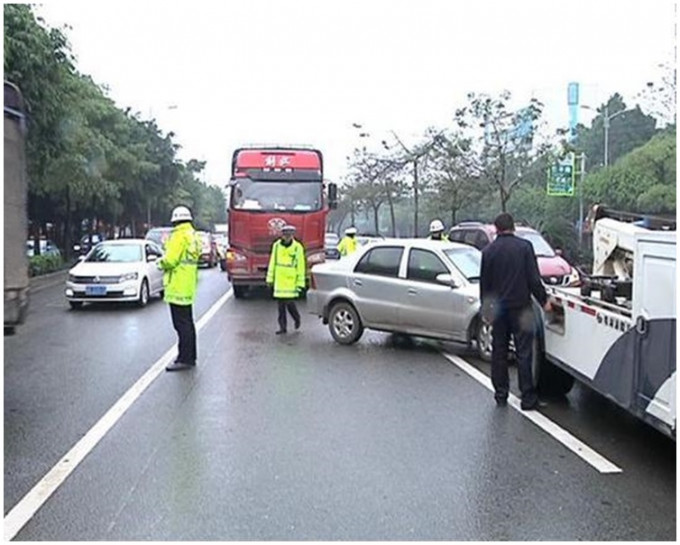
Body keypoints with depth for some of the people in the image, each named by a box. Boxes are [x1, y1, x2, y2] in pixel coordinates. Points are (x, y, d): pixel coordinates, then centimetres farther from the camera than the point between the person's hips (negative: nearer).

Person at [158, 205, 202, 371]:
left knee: (182, 324, -6)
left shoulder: (179, 235, -15)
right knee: (187, 323, 15)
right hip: (188, 287, 10)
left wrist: (160, 262, 0)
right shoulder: (194, 236, 14)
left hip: (178, 287, -10)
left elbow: (170, 260, -21)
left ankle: (184, 359, -3)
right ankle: (190, 357, 23)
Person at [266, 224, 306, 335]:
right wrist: (270, 278, 9)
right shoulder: (276, 245, 5)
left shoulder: (297, 247, -4)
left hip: (291, 281, -3)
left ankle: (297, 318, 23)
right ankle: (283, 327, 13)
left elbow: (301, 267, -2)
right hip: (279, 280, 4)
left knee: (289, 302, -7)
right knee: (281, 304, 6)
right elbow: (272, 263, 11)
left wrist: (300, 283, -4)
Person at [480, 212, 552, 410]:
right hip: (520, 306, -3)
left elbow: (484, 283, 7)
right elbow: (534, 278, -8)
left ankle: (500, 394, 16)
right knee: (524, 352, -1)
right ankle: (528, 398, 0)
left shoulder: (488, 251, 2)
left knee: (499, 352, 11)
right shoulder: (524, 246, -6)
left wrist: (486, 308, 16)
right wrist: (544, 300, 2)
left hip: (498, 308, 3)